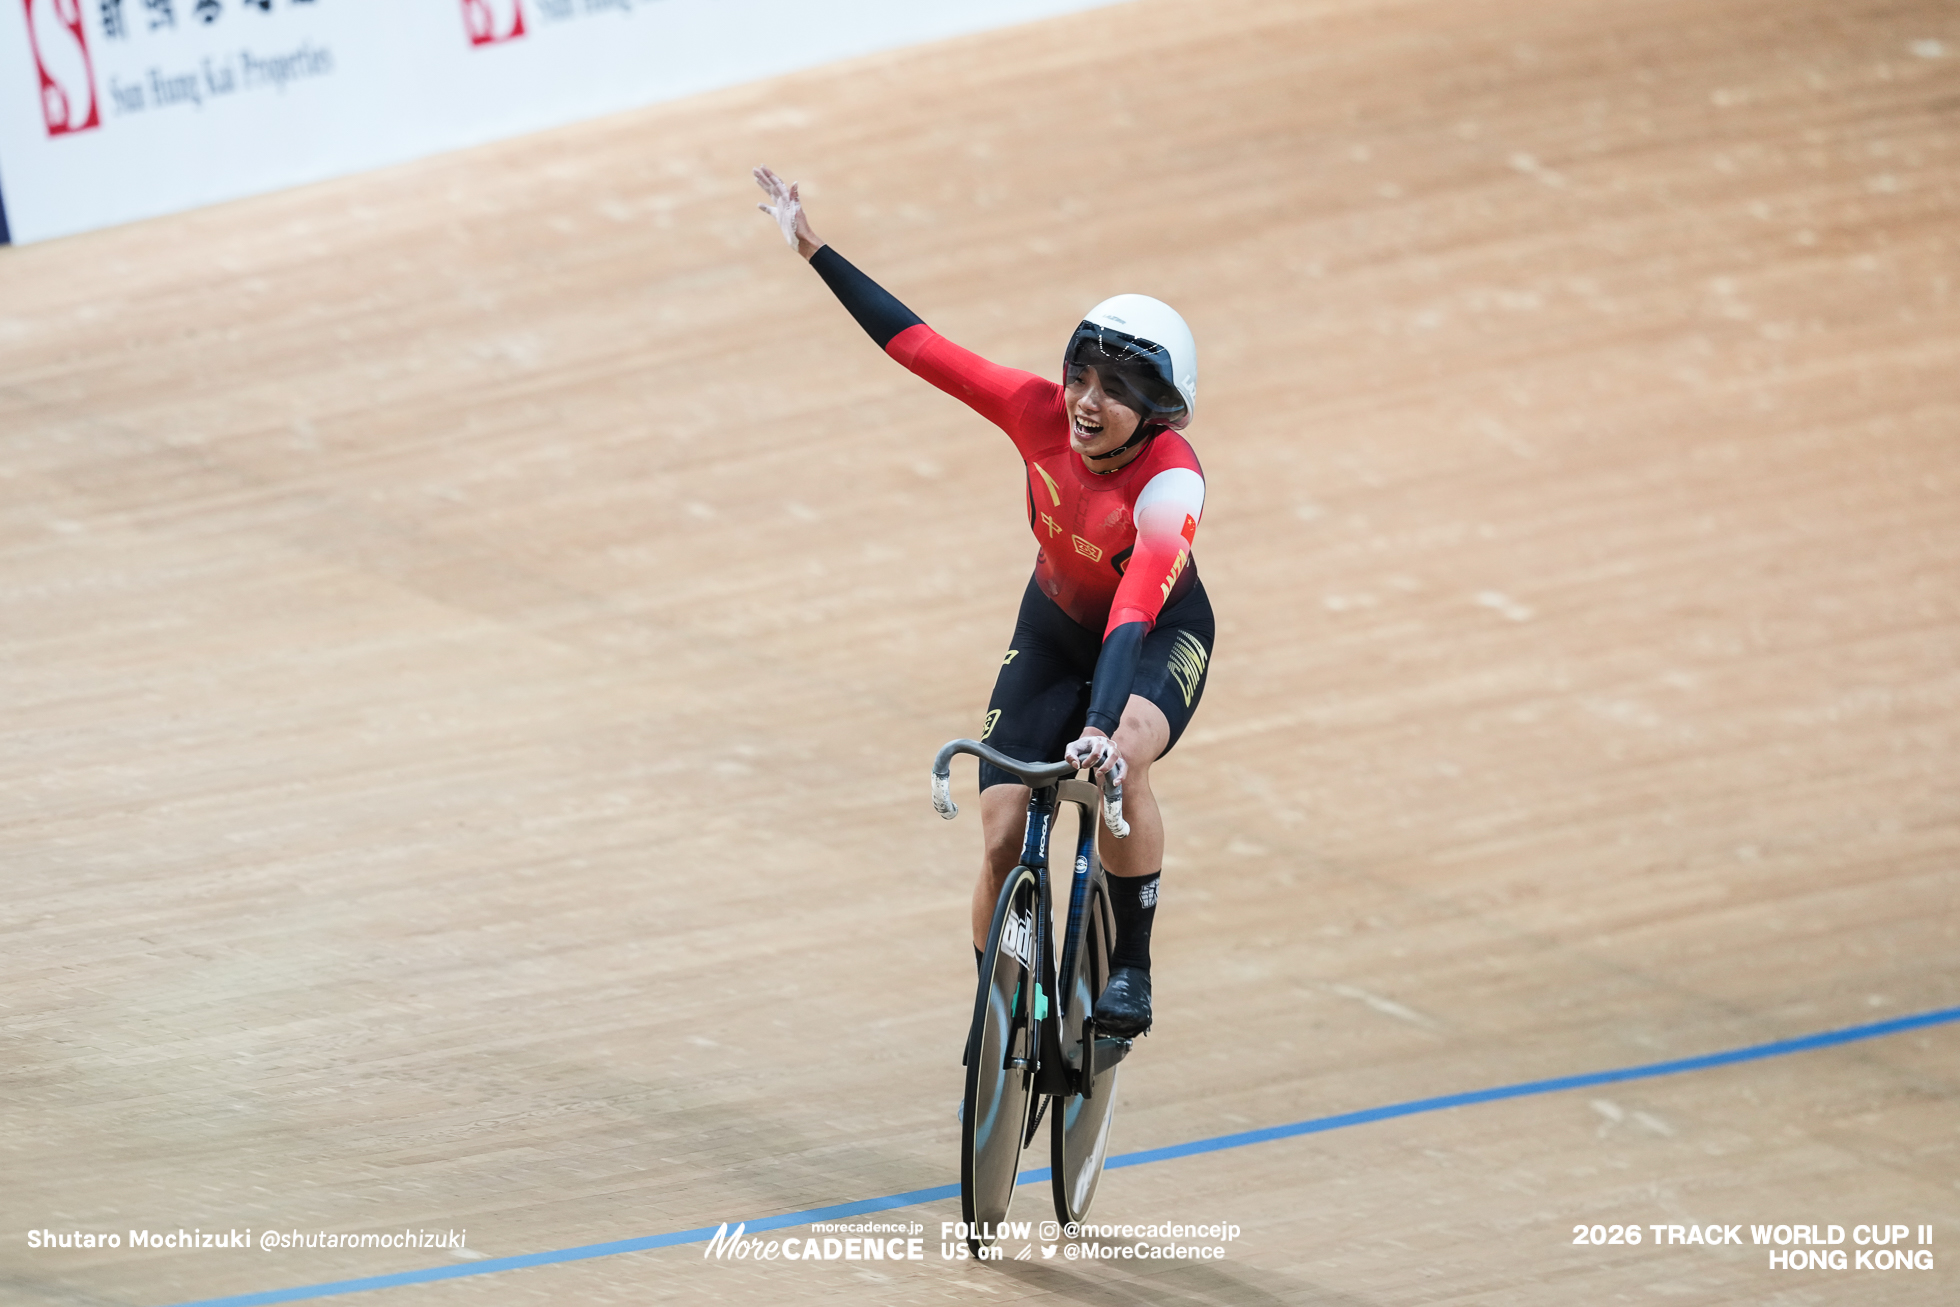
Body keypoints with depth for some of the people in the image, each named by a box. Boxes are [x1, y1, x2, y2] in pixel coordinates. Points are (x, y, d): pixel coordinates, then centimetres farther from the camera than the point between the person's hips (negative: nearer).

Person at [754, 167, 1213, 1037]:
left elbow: (1136, 612, -49)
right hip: (1055, 629, 4)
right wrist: (815, 253, -16)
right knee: (1003, 836, -7)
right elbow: (919, 347, -18)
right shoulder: (1041, 412, -26)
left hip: (1159, 637, -4)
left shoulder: (1171, 481, -37)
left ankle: (1131, 968, -15)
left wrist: (1105, 730, -63)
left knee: (1119, 764, -36)